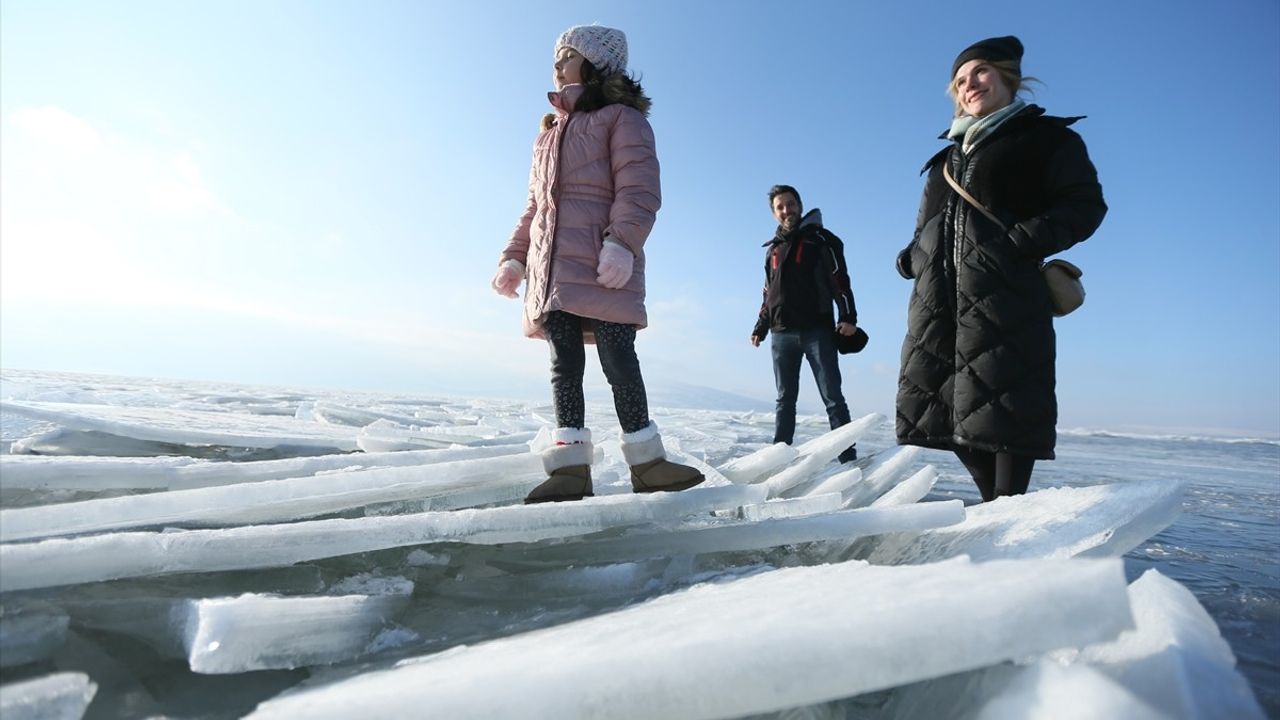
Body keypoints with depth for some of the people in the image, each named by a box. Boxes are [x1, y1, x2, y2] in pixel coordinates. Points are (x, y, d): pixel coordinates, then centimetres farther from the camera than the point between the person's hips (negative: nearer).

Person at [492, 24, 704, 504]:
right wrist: (514, 255, 19)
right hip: (550, 267, 7)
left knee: (619, 361, -9)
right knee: (564, 366, 0)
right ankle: (570, 468, 1)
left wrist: (622, 241, -23)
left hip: (602, 266, -6)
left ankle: (646, 461, 1)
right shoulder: (549, 133, 29)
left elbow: (638, 189, -7)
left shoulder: (620, 117, 8)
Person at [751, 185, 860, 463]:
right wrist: (760, 327, 17)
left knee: (832, 397, -4)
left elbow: (840, 279, -5)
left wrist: (848, 317, -16)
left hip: (817, 330, -4)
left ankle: (848, 455, -3)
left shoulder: (820, 239, 4)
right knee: (785, 399, 7)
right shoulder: (773, 249, 20)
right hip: (782, 334, 5)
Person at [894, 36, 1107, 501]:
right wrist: (913, 254, 7)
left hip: (1005, 294, -5)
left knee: (1001, 405, -11)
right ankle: (993, 498, 13)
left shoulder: (1046, 137, 11)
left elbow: (1085, 205, 0)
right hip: (939, 295, 6)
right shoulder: (953, 153, 28)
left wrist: (1020, 244, -17)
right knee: (944, 405, 1)